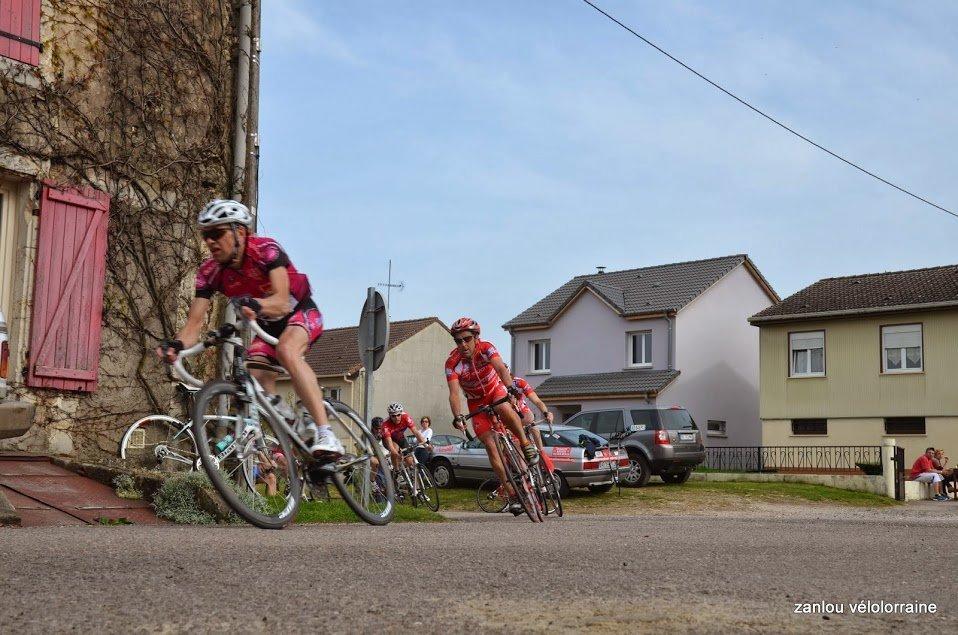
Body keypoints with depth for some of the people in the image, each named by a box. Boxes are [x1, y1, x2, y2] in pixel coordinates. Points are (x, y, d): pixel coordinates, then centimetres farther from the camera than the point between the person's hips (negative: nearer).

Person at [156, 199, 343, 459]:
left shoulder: (266, 250, -28)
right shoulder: (210, 272, -15)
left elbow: (281, 302, -40)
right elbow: (195, 321, -21)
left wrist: (255, 305, -61)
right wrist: (175, 344, -42)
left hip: (301, 313, -6)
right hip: (267, 326, 6)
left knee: (286, 351, -36)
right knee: (257, 382, -16)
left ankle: (325, 434, -41)